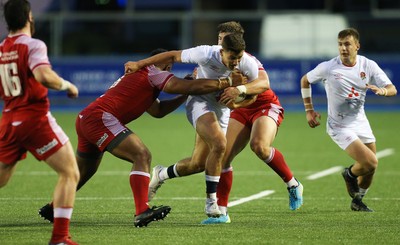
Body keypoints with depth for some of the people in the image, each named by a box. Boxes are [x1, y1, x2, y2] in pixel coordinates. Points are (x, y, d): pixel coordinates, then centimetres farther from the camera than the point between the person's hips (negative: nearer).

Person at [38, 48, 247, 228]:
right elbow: (191, 87, -10)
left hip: (86, 119, 10)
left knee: (84, 171, 26)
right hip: (100, 118, -10)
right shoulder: (152, 72, -2)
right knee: (142, 155, -18)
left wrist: (186, 94, 25)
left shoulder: (138, 75, 28)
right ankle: (142, 212, -30)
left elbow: (157, 111, 32)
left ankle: (51, 209, 41)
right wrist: (227, 82, -5)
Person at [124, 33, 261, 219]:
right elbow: (174, 55, -13)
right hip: (200, 101, -5)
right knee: (219, 144, -30)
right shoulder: (206, 54, -27)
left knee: (197, 164, 5)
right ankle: (211, 201, -18)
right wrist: (139, 64, -8)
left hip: (222, 109, 5)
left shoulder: (249, 65, -18)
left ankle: (160, 175, 35)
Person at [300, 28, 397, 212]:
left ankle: (357, 201, 34)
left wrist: (382, 90, -31)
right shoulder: (328, 68, -14)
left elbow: (392, 89, -7)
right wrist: (309, 110, 1)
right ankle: (350, 174, 16)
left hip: (361, 123, 5)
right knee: (370, 163, -18)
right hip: (340, 126, -5)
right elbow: (305, 80, 4)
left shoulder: (368, 65, -5)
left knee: (370, 168, 9)